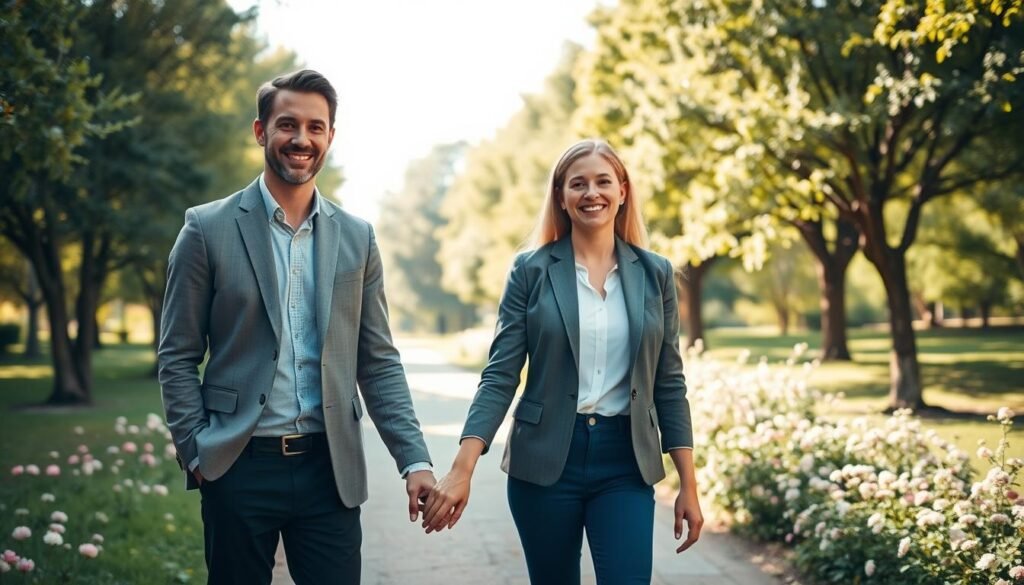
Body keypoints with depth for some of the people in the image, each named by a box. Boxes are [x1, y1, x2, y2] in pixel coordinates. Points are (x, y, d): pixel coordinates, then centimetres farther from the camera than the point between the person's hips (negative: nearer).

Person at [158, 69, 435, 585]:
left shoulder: (356, 237, 7)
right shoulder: (208, 228, 0)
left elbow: (378, 363, 7)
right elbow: (177, 357, 1)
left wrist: (415, 461, -1)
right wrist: (197, 453, -7)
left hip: (330, 469, 2)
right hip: (238, 467, -2)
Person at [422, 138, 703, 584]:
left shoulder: (655, 273, 4)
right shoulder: (531, 270, -1)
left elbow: (669, 384, 7)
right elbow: (500, 376, -5)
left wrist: (688, 484, 4)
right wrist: (462, 469, -15)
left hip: (625, 463, 1)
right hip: (544, 460, -1)